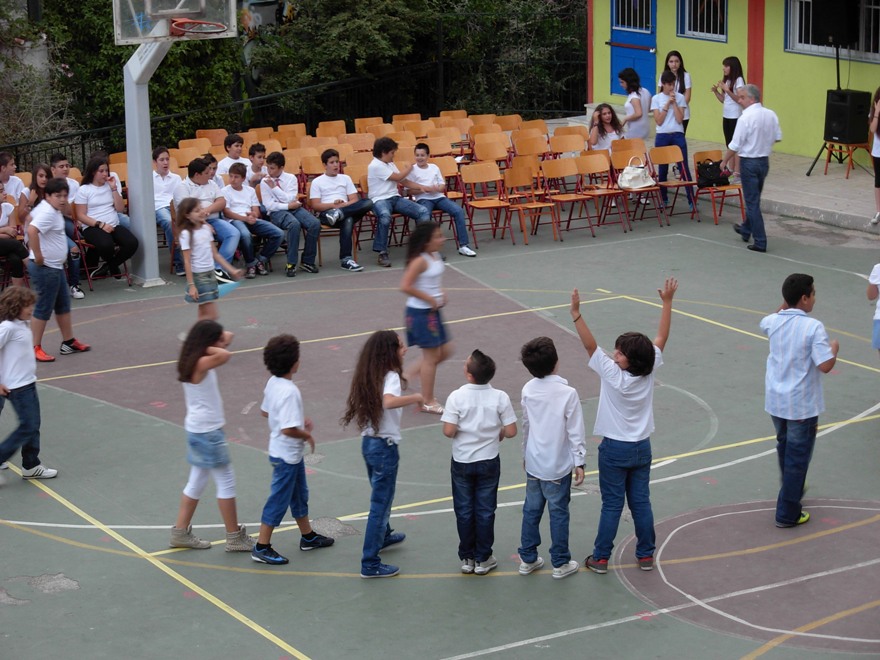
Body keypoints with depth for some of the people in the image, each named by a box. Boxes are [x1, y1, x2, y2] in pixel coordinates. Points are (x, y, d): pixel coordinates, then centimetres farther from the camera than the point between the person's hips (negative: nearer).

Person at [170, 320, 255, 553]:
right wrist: (207, 348, -25)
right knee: (226, 482, 1)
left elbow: (227, 337, 13)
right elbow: (225, 355, -41)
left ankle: (180, 532, 23)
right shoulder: (200, 364, -21)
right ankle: (234, 537, 9)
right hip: (207, 431, -10)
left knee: (197, 481, 17)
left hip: (198, 429, 10)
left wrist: (223, 337, -6)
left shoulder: (199, 361, 6)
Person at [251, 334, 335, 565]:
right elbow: (288, 429, -33)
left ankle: (308, 536, 38)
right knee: (279, 499, 1)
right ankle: (261, 548, 9)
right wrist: (307, 435, -14)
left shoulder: (273, 383, -1)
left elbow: (266, 411, 13)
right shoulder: (289, 392, -29)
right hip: (287, 455, -10)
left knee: (299, 494, 23)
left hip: (291, 453, 10)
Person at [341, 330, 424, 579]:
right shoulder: (391, 377, -21)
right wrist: (416, 397, -32)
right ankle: (370, 564, 3)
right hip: (385, 446, -9)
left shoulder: (369, 376, 4)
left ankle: (383, 536, 53)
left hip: (368, 442, 9)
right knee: (381, 504, -1)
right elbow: (388, 401, -41)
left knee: (381, 496, 31)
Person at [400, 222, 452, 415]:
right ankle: (428, 402, 12)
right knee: (431, 355, 0)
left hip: (432, 311, 9)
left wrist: (440, 295, 5)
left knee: (445, 351, 15)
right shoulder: (420, 261, -21)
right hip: (421, 312, -9)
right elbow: (405, 286, -27)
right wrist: (430, 299, -21)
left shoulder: (436, 256, 6)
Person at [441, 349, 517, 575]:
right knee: (485, 511, 12)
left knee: (464, 511, 13)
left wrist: (461, 432, 2)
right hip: (488, 462, 1)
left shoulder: (457, 397, -17)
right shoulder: (500, 397, -13)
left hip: (462, 463, -1)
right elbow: (511, 431, -11)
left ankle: (467, 558, 21)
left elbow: (448, 431, -20)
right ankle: (483, 560, 19)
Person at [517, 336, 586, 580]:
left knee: (531, 510, 16)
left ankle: (527, 559, 25)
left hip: (533, 464, 4)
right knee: (558, 513, 7)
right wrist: (579, 462, -5)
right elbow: (575, 431, -14)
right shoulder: (568, 393, -19)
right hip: (558, 467, -4)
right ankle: (560, 563, 16)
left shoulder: (528, 390, -4)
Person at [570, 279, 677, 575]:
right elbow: (661, 338, -2)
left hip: (614, 450, -4)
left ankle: (600, 558, 9)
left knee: (612, 505, 2)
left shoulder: (612, 374, -21)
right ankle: (645, 555, 19)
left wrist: (577, 314, -28)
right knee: (641, 502, 12)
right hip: (641, 448, 4)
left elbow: (590, 345, -25)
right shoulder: (648, 371, -11)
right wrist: (667, 302, 3)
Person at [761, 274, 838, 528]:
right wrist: (834, 348, -5)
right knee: (798, 457, 4)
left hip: (775, 400, 6)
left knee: (784, 447, 26)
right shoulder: (813, 327, -21)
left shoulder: (773, 322, -2)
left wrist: (785, 305, 19)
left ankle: (792, 491, 48)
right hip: (802, 404, -6)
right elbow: (825, 365, -24)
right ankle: (787, 513, 8)